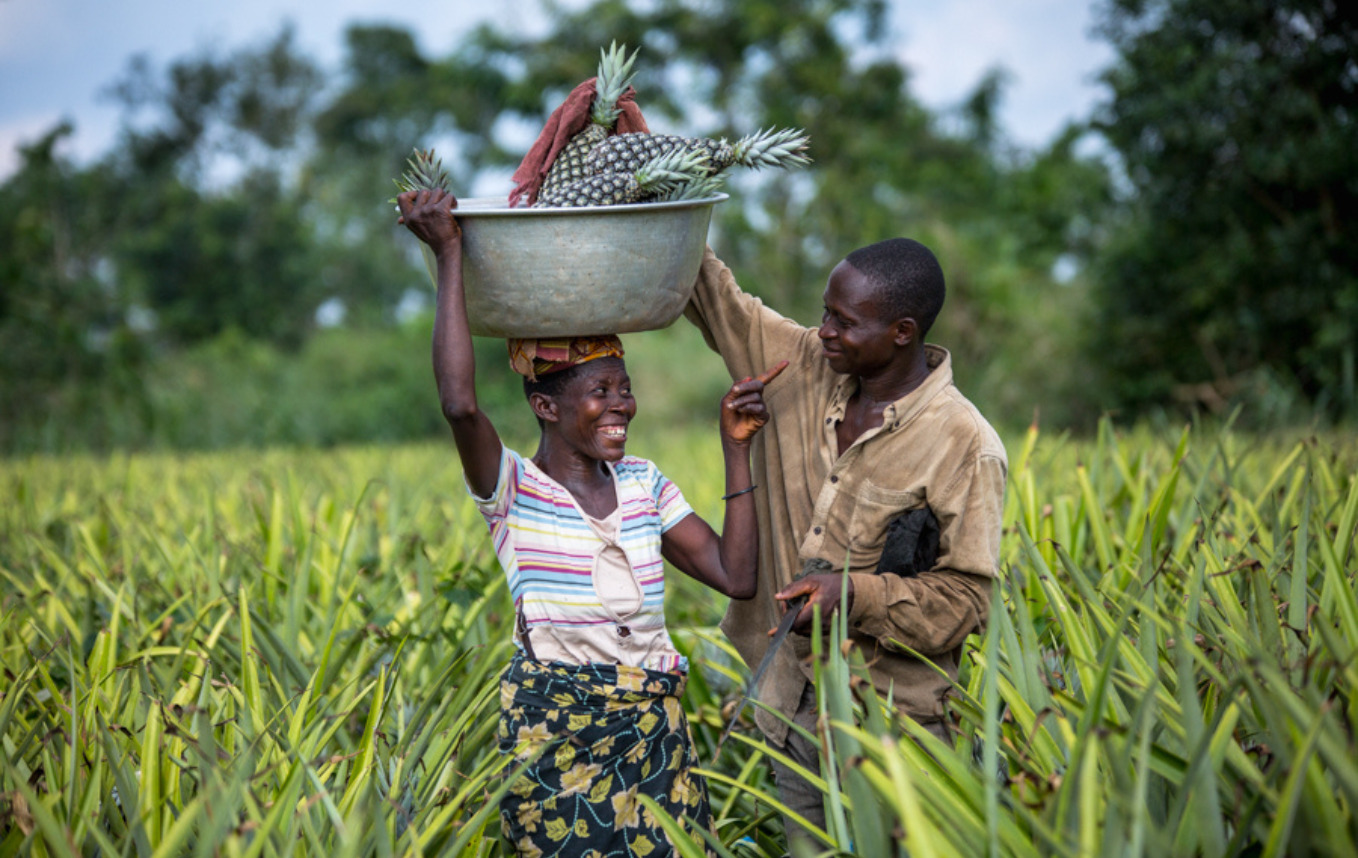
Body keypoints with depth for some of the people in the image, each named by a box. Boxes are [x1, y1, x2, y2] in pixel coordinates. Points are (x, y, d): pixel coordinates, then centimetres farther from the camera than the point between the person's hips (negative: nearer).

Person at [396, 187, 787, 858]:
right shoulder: (511, 489, -5)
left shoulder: (642, 484, 11)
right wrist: (449, 256, -22)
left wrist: (736, 448, 3)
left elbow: (737, 575, 5)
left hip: (654, 727, 5)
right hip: (555, 727, -5)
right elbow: (459, 404, -26)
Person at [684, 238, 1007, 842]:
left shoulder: (964, 446, -16)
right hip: (793, 704, 6)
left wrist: (856, 592, -28)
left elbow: (966, 600, -15)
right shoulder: (806, 369, 0)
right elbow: (712, 298, 8)